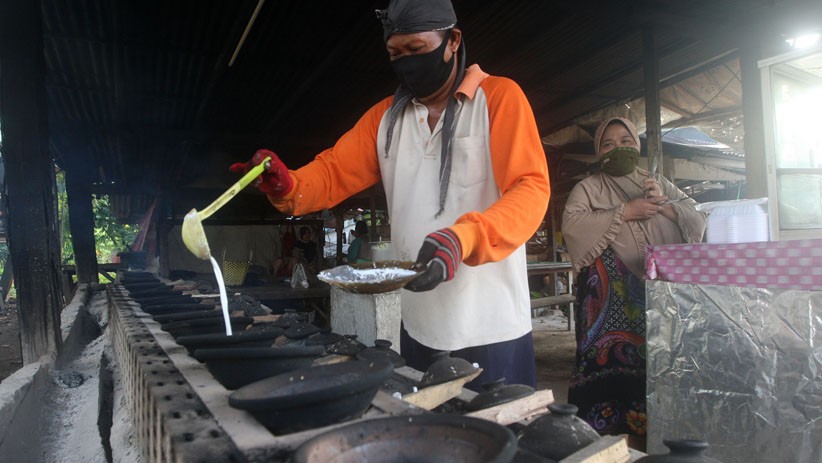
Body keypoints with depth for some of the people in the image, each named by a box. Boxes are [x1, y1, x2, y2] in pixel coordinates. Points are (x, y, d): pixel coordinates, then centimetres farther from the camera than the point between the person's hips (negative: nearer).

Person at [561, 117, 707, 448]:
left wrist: (663, 205, -4)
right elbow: (571, 226, -10)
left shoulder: (660, 184, 20)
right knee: (612, 361, -8)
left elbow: (698, 223, 14)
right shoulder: (587, 188, 8)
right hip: (612, 298, -3)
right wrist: (624, 212, -12)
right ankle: (614, 432, 2)